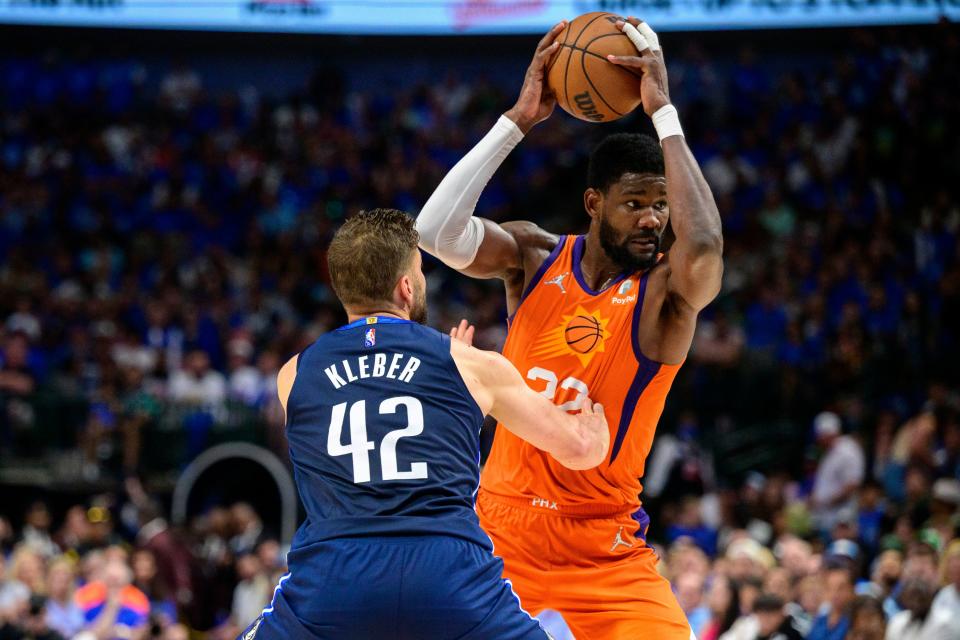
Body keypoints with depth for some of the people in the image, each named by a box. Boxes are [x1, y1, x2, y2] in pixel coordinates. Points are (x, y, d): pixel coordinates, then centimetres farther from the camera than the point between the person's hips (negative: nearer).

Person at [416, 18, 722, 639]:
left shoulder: (665, 292, -11)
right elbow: (438, 232, -18)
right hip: (502, 521, 2)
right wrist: (519, 120, -18)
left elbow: (705, 249, -35)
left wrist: (664, 111, -28)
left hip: (605, 548, -2)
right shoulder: (535, 256, -1)